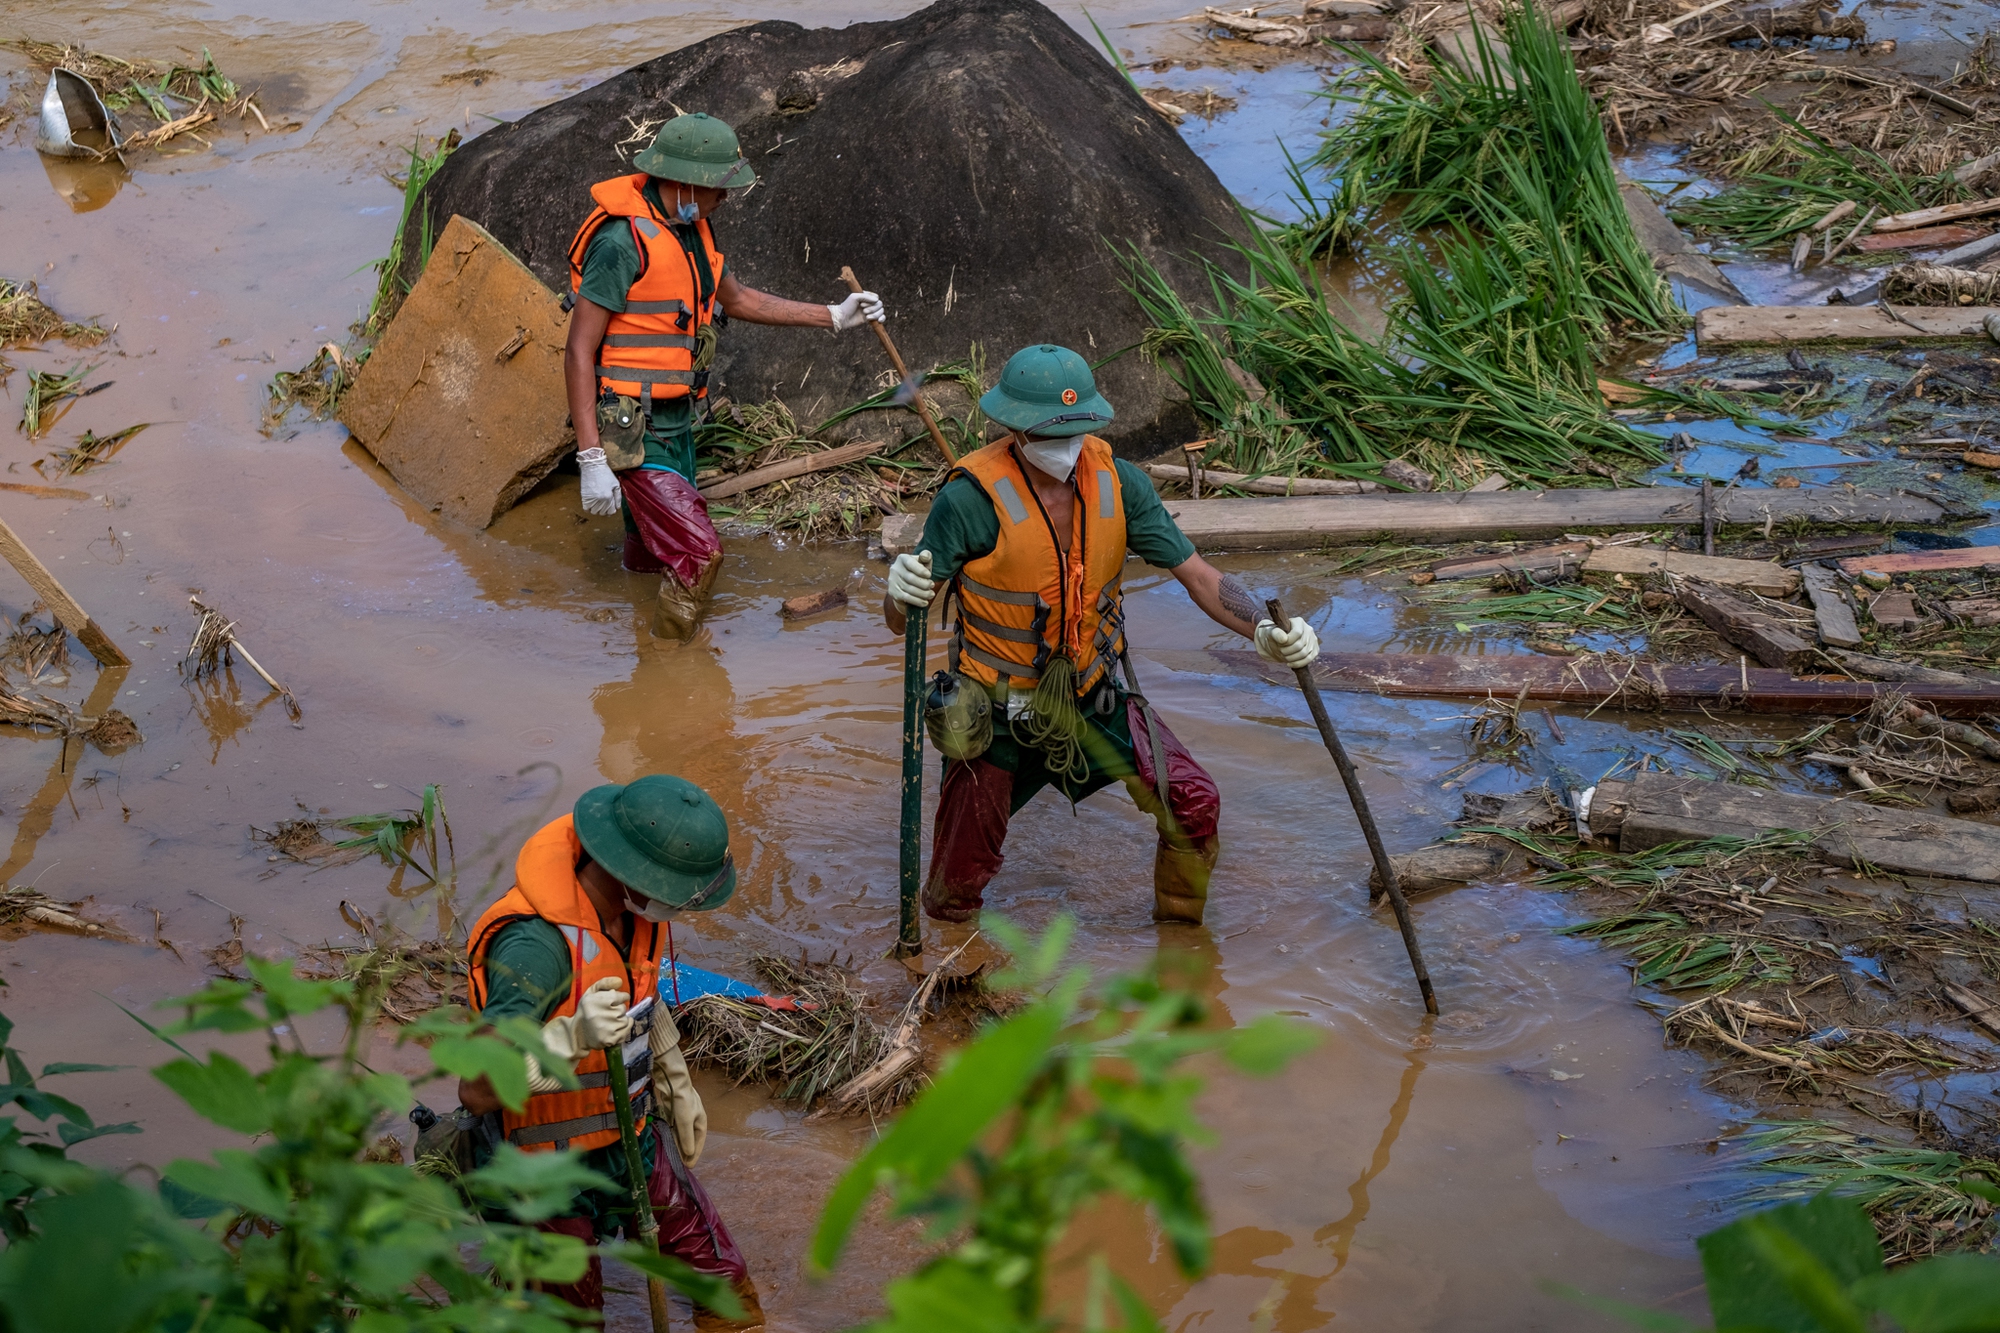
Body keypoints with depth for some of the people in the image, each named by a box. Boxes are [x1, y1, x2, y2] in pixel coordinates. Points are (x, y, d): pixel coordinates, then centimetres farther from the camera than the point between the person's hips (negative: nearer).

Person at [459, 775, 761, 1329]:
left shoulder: (634, 908, -10)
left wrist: (675, 1084, 23)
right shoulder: (536, 945, -38)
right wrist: (574, 1037, -52)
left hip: (633, 1136, 7)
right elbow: (477, 1091, -40)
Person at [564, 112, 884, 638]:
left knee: (655, 551, 17)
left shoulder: (691, 229, 8)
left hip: (675, 424, 9)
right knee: (698, 552, -13)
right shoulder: (623, 240, -20)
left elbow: (737, 299, 26)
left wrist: (833, 316, 22)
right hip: (632, 430, -9)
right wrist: (591, 459, -24)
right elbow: (578, 352, -20)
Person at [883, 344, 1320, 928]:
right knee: (960, 883, 1)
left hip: (1096, 694, 4)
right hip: (997, 706, -3)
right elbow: (898, 622, -20)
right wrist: (901, 593, -45)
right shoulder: (971, 498, -23)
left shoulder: (1116, 482, -10)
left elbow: (1198, 574, -9)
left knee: (1195, 805, -7)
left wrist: (1263, 631, -27)